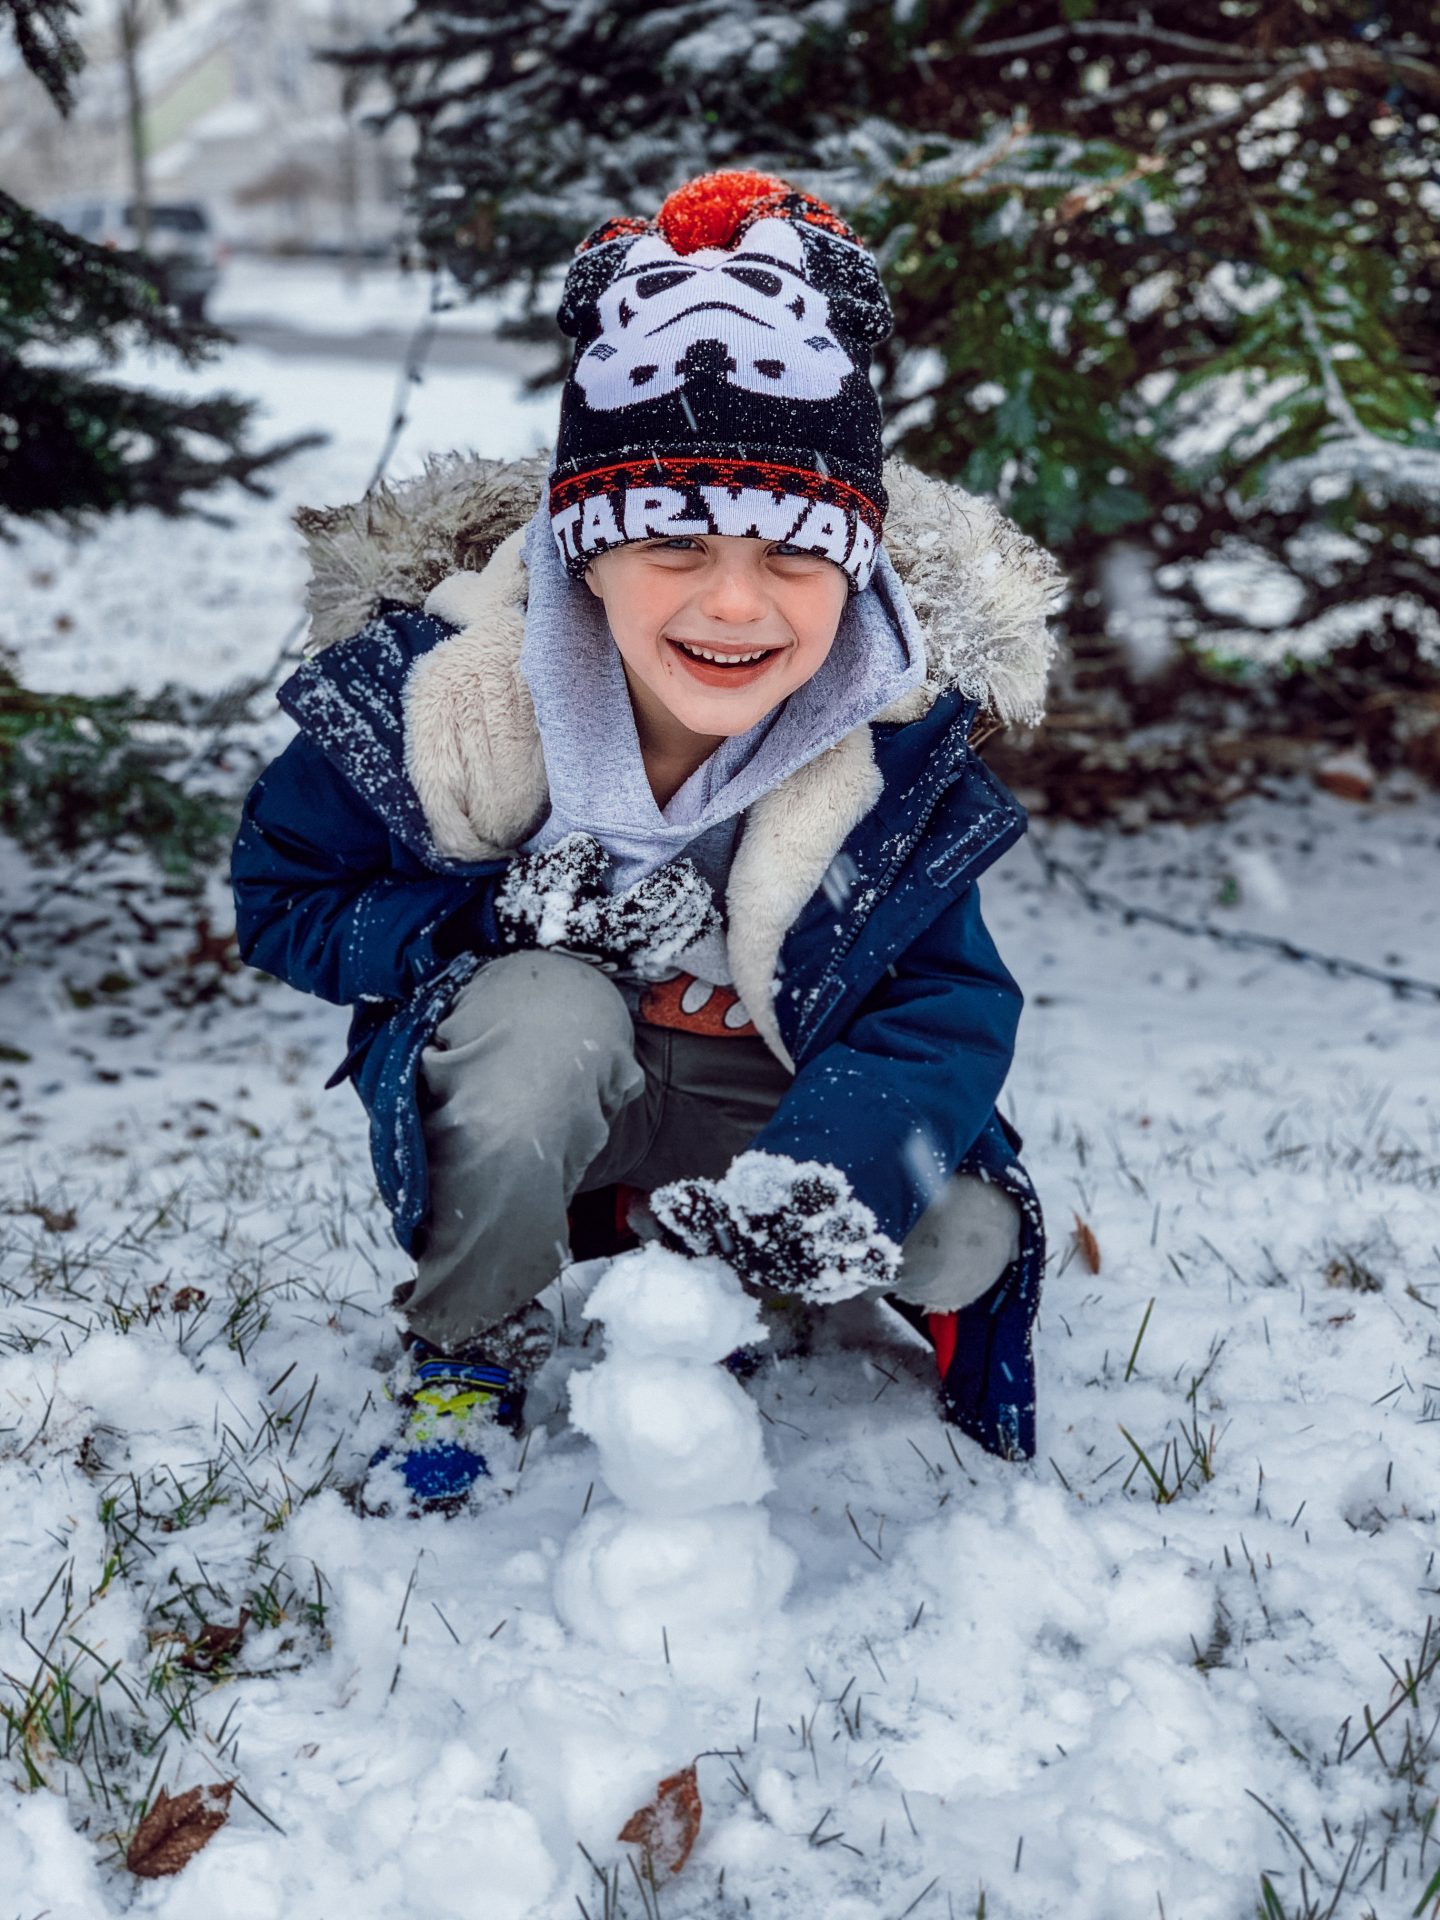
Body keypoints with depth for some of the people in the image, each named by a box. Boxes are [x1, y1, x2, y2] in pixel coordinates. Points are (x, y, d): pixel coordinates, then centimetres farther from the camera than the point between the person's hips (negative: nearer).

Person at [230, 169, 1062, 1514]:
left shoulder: (898, 741, -19)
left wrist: (827, 1174, -39)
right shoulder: (433, 696, -23)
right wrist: (513, 916, -28)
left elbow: (945, 1004, -17)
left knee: (962, 1243, -20)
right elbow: (279, 901, -10)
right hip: (513, 1106, -2)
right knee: (545, 1009, -36)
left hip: (763, 1102, 3)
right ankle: (464, 1361, -9)